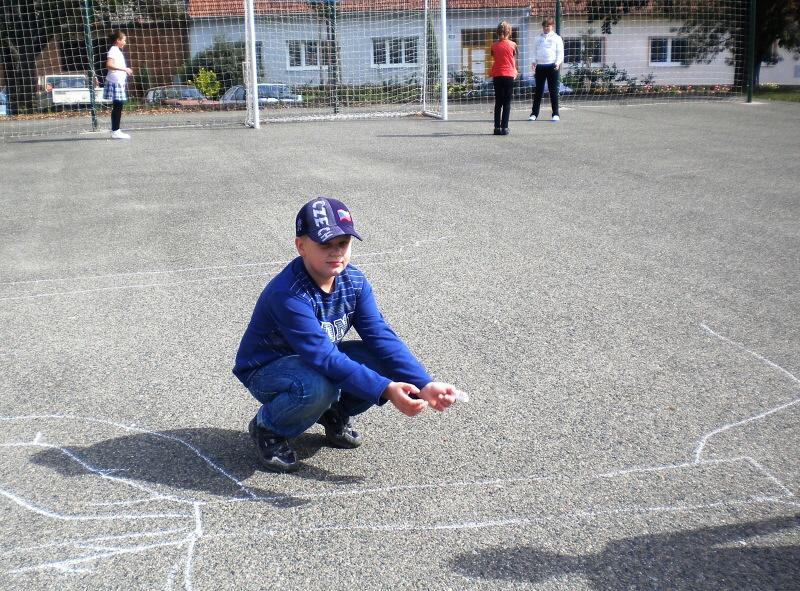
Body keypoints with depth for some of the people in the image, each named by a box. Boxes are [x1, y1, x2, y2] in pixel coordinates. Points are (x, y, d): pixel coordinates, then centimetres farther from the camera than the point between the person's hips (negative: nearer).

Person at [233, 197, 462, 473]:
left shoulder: (354, 281, -11)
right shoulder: (287, 295, -33)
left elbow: (382, 337, -17)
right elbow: (326, 358, -39)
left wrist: (424, 385, -29)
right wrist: (385, 391, -46)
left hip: (318, 359, 6)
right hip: (266, 371, -6)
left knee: (388, 362, -16)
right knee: (318, 387, -39)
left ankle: (335, 412, 11)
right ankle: (267, 427, -6)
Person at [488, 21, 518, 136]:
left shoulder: (494, 46, 1)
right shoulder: (512, 45, -2)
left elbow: (494, 58, 8)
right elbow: (514, 61, 8)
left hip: (497, 76, 2)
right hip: (509, 75, -2)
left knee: (498, 103, 8)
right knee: (507, 103, 1)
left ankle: (497, 127, 5)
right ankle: (504, 128, -5)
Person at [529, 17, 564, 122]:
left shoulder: (556, 38, 5)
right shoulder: (538, 38, 15)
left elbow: (560, 52, 1)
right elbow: (535, 51, 17)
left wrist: (558, 62, -15)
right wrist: (534, 62, 0)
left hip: (552, 66, -3)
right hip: (540, 66, 3)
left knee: (553, 90, -1)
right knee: (538, 90, 3)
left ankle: (555, 114, 3)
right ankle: (534, 113, 6)